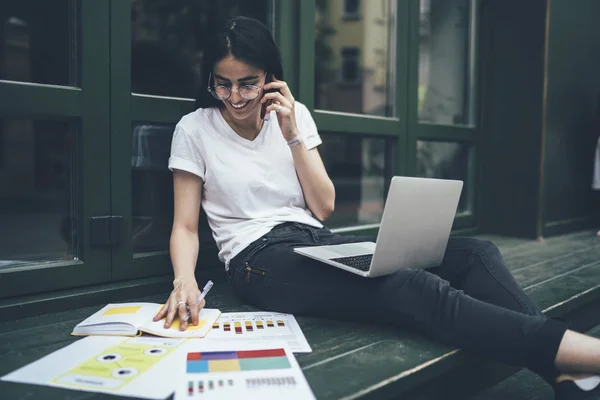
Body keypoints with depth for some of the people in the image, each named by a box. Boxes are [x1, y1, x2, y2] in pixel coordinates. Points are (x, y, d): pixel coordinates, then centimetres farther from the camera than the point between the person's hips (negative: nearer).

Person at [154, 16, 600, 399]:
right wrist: (185, 281, -21)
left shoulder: (293, 113, 11)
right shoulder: (195, 130, 4)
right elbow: (186, 226, 1)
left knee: (473, 252, -16)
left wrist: (292, 136, -4)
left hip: (318, 242, 5)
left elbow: (324, 207, 6)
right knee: (412, 288, -33)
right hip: (261, 259, -5)